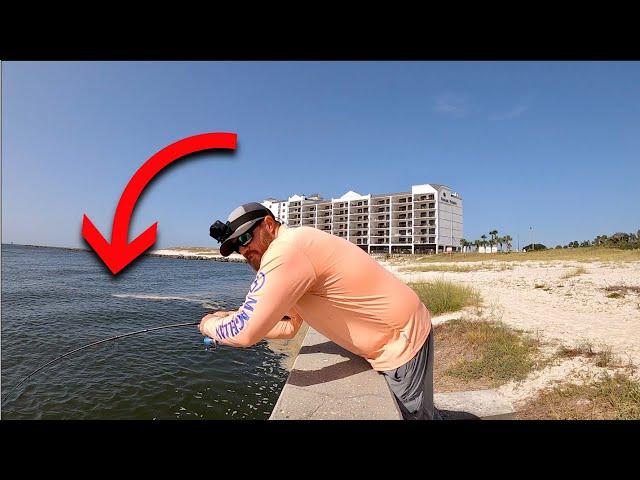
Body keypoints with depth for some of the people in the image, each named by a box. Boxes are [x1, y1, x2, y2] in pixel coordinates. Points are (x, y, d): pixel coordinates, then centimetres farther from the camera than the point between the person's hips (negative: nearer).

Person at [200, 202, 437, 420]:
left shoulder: (286, 250, -25)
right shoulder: (294, 250, 8)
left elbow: (246, 333, -25)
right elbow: (289, 325, 12)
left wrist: (210, 325, -5)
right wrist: (235, 318, 5)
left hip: (404, 341, -9)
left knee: (415, 414, 12)